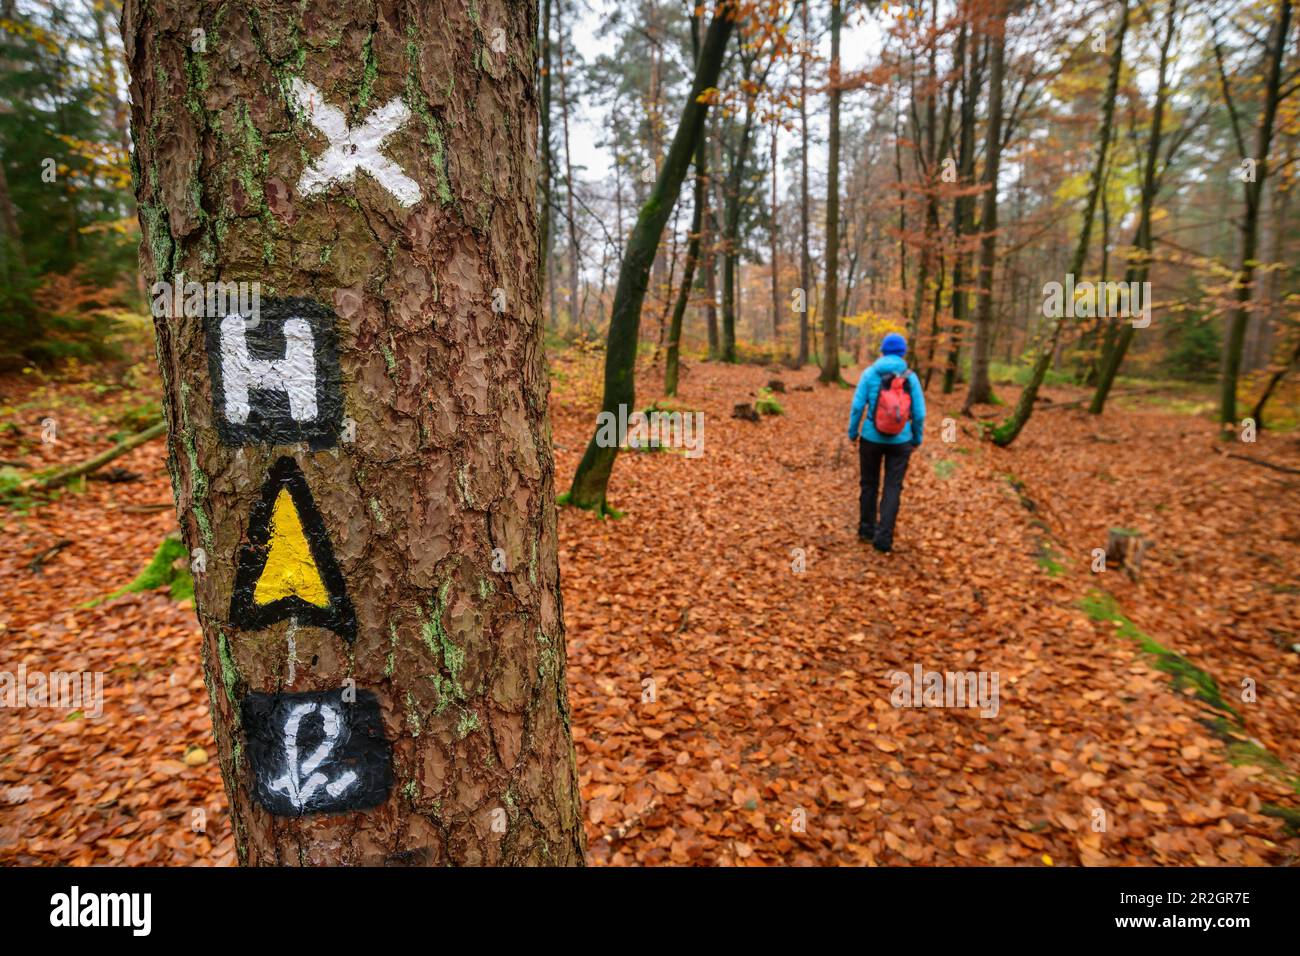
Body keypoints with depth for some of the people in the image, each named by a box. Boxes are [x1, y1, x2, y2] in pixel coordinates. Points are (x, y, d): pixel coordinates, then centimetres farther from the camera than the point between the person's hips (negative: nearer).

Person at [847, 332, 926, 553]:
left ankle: (866, 529, 28)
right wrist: (917, 438, 11)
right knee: (892, 488, 5)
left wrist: (852, 431, 5)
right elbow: (919, 413, -2)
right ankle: (883, 537, 1)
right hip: (899, 440, 0)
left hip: (871, 437, 0)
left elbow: (858, 405, -8)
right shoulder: (910, 377, -3)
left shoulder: (870, 373, -5)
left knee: (869, 483, 16)